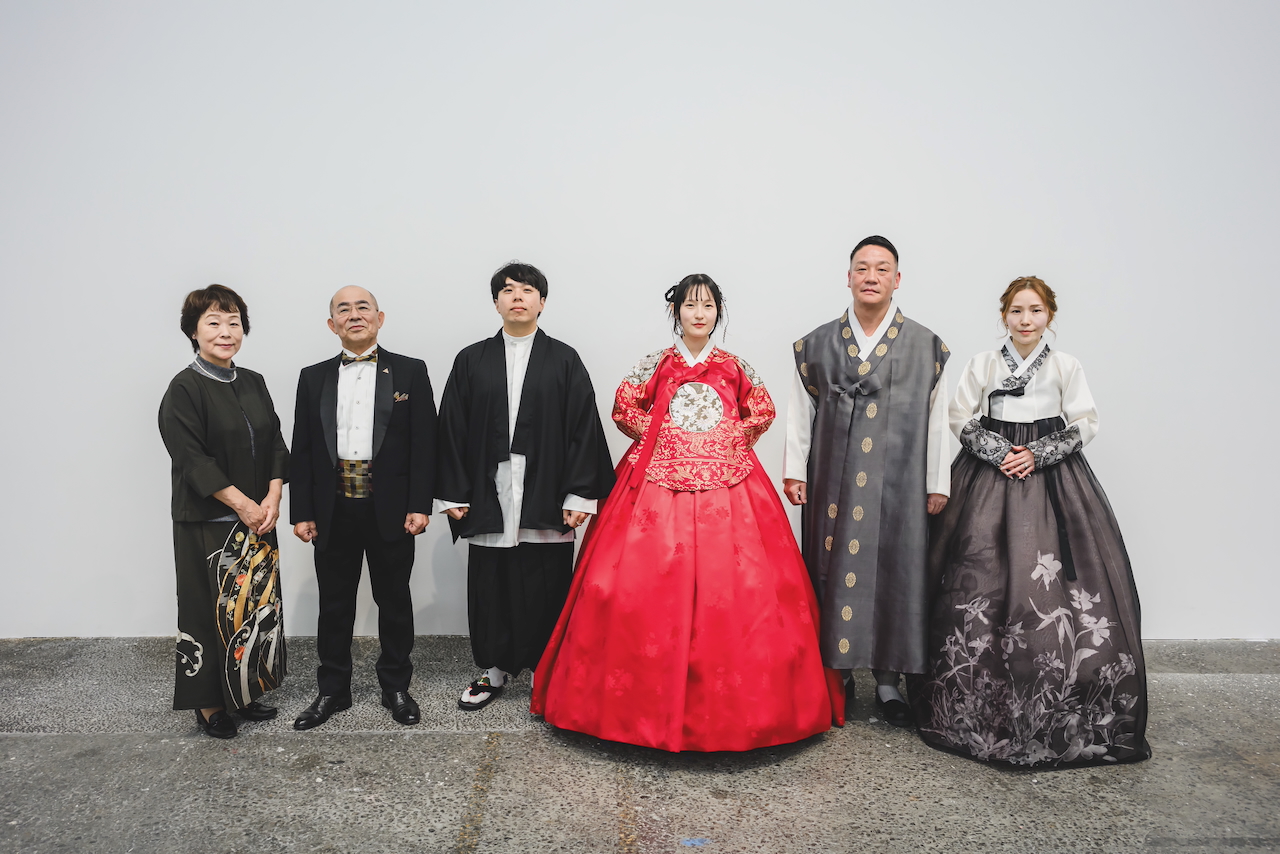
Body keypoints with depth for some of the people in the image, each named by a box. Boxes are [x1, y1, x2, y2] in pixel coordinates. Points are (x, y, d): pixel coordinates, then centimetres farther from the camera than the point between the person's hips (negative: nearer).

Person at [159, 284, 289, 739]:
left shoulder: (253, 383, 9)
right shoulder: (184, 389, -9)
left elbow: (275, 443, 7)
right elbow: (193, 460, -15)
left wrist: (272, 498, -6)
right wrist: (243, 505, -17)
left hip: (258, 515, 6)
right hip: (206, 522, -6)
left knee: (257, 604, 10)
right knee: (213, 610, 3)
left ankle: (245, 692, 25)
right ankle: (209, 704, 18)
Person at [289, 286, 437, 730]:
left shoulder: (410, 372, 3)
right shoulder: (313, 377, 10)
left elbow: (424, 443, -3)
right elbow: (302, 449, 8)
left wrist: (419, 505, -10)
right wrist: (301, 511, 1)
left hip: (391, 509, -2)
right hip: (333, 511, 2)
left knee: (394, 600, 9)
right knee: (334, 603, 11)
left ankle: (396, 686, 25)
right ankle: (332, 689, 26)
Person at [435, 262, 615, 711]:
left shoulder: (564, 360, 5)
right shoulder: (471, 361, 10)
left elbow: (583, 428, 0)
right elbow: (452, 430, 8)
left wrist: (580, 493, -7)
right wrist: (452, 493, 2)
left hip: (547, 497, -2)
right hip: (488, 497, 2)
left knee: (547, 586, 3)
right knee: (490, 585, 8)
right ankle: (493, 670, 26)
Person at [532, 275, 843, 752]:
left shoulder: (735, 368, 8)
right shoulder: (655, 366, 6)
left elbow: (762, 413, 17)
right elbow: (624, 408, 10)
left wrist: (733, 440, 5)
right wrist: (656, 436, 2)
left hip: (727, 487, 1)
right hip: (659, 483, -1)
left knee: (733, 585, -5)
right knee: (645, 585, -7)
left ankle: (731, 705, 7)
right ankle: (651, 701, 5)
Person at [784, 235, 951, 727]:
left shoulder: (926, 347, 5)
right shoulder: (817, 345, 8)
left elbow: (936, 419, 4)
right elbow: (800, 412, 9)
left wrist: (937, 484, 2)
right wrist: (794, 471, 4)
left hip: (898, 483, -1)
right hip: (833, 482, 1)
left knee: (894, 572, 2)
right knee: (833, 572, 4)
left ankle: (888, 680, 15)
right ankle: (837, 674, 18)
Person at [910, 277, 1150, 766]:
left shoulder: (1065, 366, 5)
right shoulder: (982, 364, 6)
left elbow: (1085, 424, 4)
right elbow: (961, 418, 5)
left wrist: (1038, 454, -9)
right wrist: (999, 453, -8)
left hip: (1052, 478, 0)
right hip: (989, 476, 0)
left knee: (1054, 582, -6)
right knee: (981, 579, -5)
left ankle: (1061, 714, 7)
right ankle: (985, 705, 8)